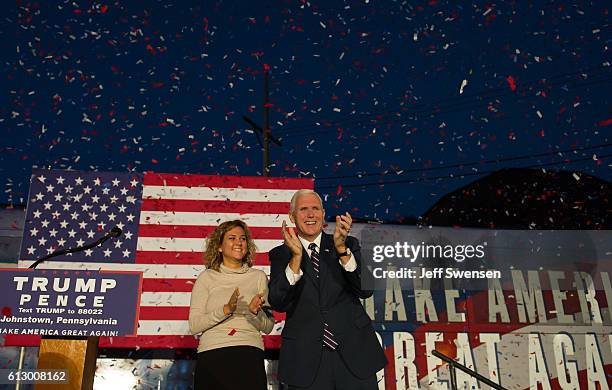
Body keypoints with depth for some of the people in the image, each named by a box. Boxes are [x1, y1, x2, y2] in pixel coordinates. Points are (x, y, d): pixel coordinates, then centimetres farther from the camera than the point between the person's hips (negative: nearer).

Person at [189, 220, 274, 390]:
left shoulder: (258, 277, 9)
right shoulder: (207, 277, 6)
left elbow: (267, 327, 8)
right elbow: (194, 326, -1)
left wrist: (256, 312, -13)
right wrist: (226, 309, -14)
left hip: (250, 355, 1)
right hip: (212, 355, 0)